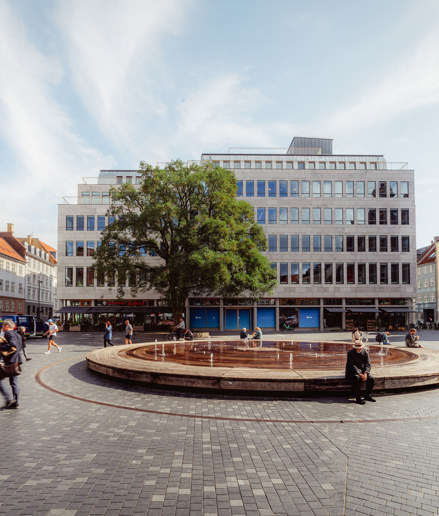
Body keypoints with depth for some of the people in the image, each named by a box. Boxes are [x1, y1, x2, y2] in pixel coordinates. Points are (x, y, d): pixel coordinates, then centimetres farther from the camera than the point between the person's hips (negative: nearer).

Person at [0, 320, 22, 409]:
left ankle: (9, 399, -10)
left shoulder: (8, 333, -11)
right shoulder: (16, 334, 17)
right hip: (15, 361, 10)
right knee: (14, 382, 12)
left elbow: (13, 346, -25)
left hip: (10, 362, -10)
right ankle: (15, 403, 15)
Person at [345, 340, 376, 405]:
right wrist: (360, 374, -27)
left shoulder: (365, 353, 4)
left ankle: (368, 396, 2)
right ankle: (358, 399, -26)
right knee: (357, 379, -35)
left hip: (363, 371, 5)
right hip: (352, 371, -5)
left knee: (371, 379, -18)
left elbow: (367, 364, 0)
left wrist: (365, 373, -18)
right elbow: (352, 365, -18)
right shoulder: (350, 353, -11)